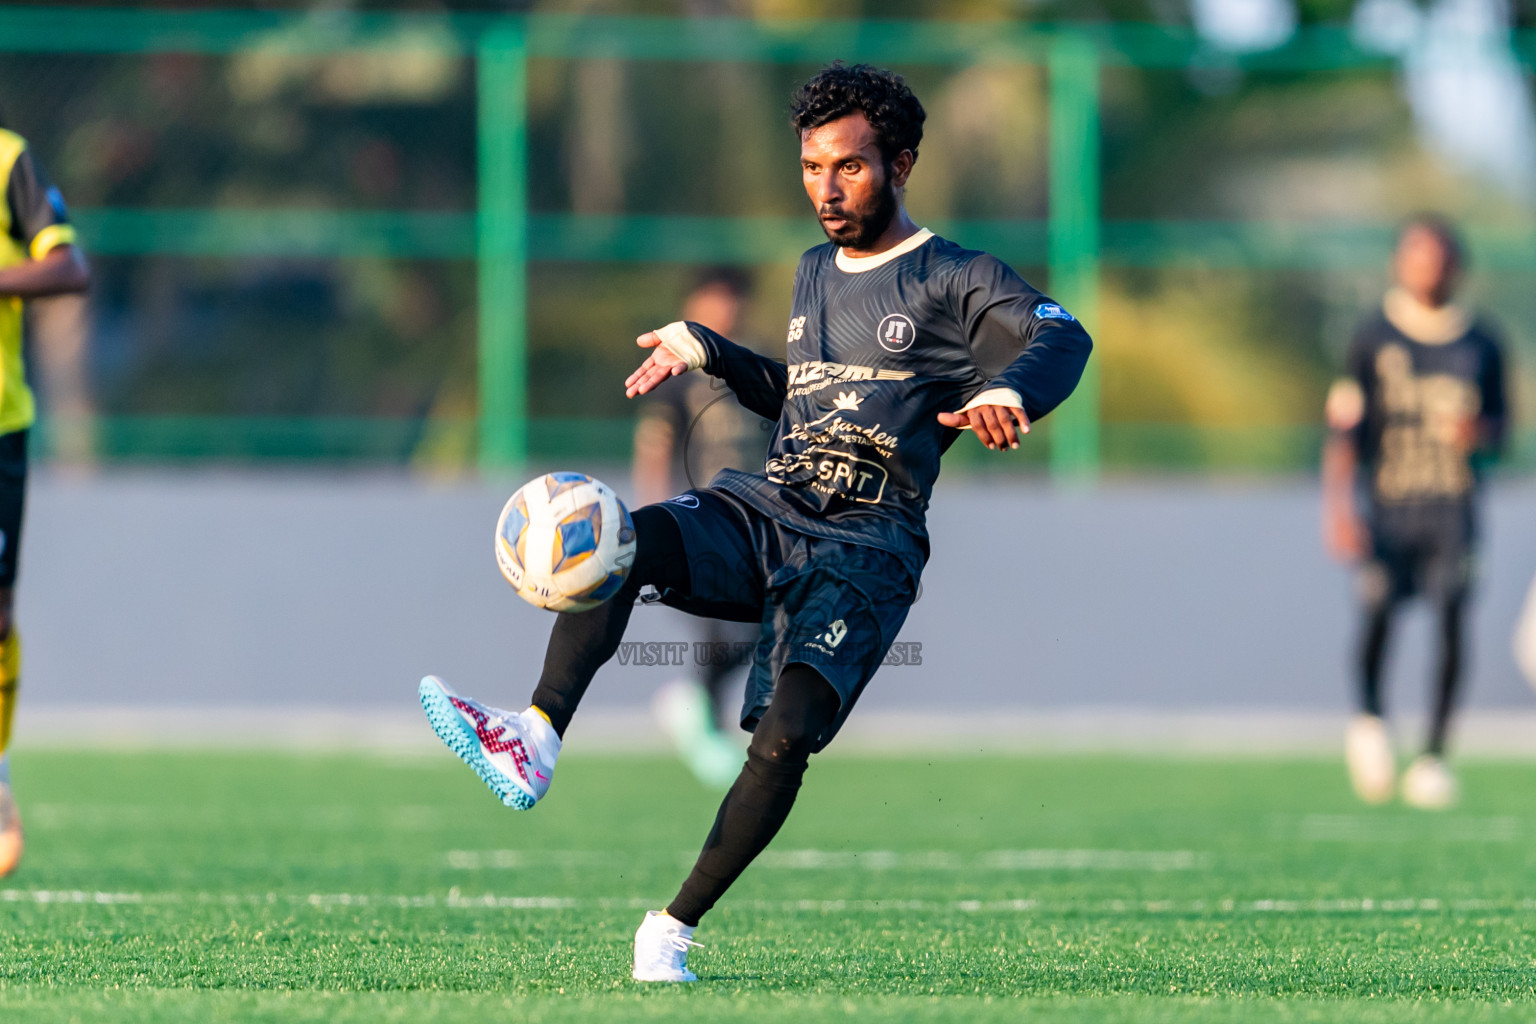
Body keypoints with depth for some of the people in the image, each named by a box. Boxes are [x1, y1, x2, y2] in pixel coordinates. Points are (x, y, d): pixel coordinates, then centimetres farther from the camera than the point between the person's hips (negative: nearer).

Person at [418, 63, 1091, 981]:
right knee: (621, 540, -28)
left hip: (864, 551, -5)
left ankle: (676, 927, -12)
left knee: (784, 740, -24)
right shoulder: (815, 271, 22)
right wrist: (708, 351, 23)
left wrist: (1009, 389, -40)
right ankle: (535, 740, -41)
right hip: (760, 516, 5)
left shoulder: (954, 280, 0)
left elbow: (1061, 337, -18)